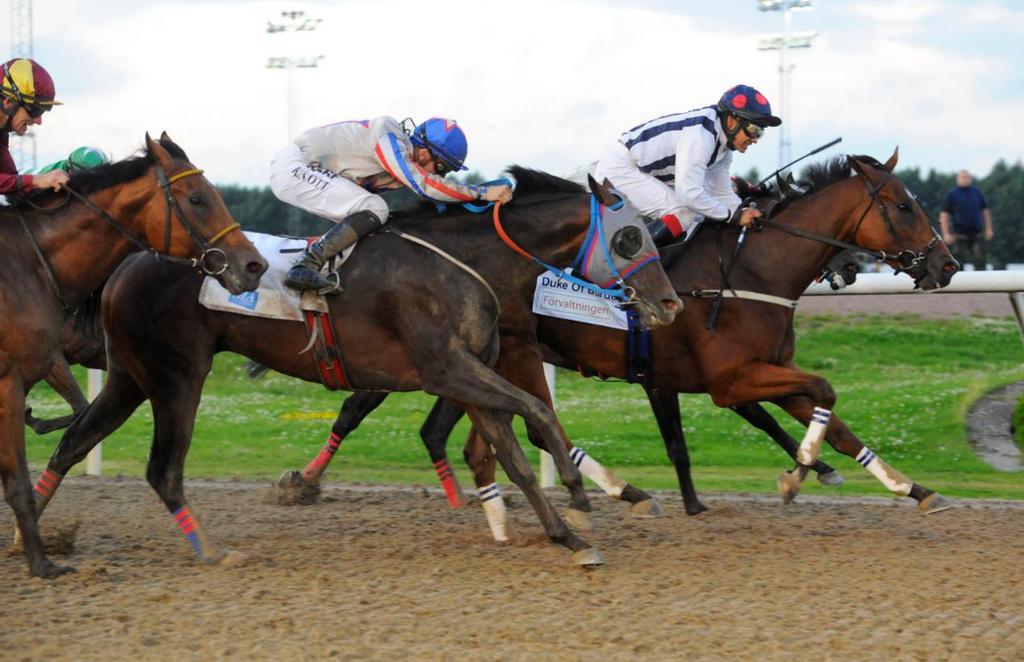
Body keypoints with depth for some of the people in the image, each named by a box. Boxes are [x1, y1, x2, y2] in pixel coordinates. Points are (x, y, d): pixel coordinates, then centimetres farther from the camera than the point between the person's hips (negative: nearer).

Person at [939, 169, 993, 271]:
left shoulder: (977, 193, 9)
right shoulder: (952, 195, 0)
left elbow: (985, 211, 16)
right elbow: (944, 215, -2)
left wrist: (988, 229, 10)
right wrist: (946, 234, -10)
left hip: (977, 233, 3)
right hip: (960, 235, -2)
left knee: (979, 261, -3)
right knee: (958, 263, -2)